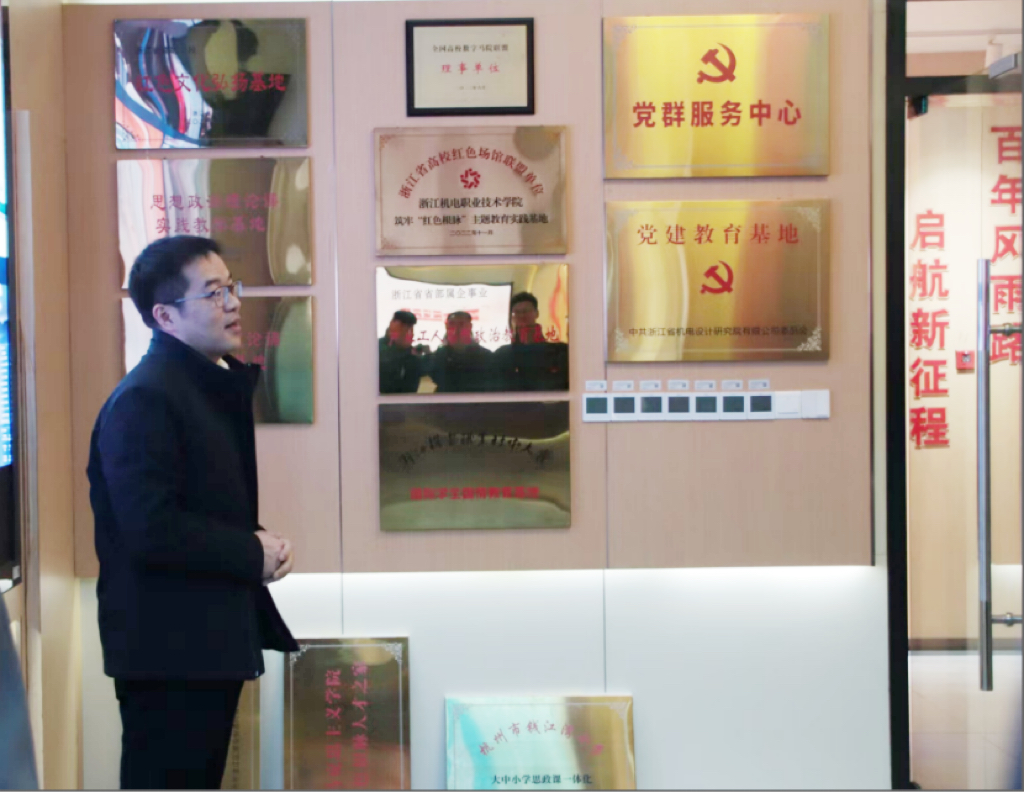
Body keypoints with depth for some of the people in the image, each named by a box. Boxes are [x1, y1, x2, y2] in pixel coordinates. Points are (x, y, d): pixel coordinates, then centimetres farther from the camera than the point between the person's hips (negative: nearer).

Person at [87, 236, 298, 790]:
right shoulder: (143, 398, -18)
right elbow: (150, 528, -26)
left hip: (213, 639, 10)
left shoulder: (218, 385, 14)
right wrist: (253, 554, -16)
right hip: (168, 647, -10)